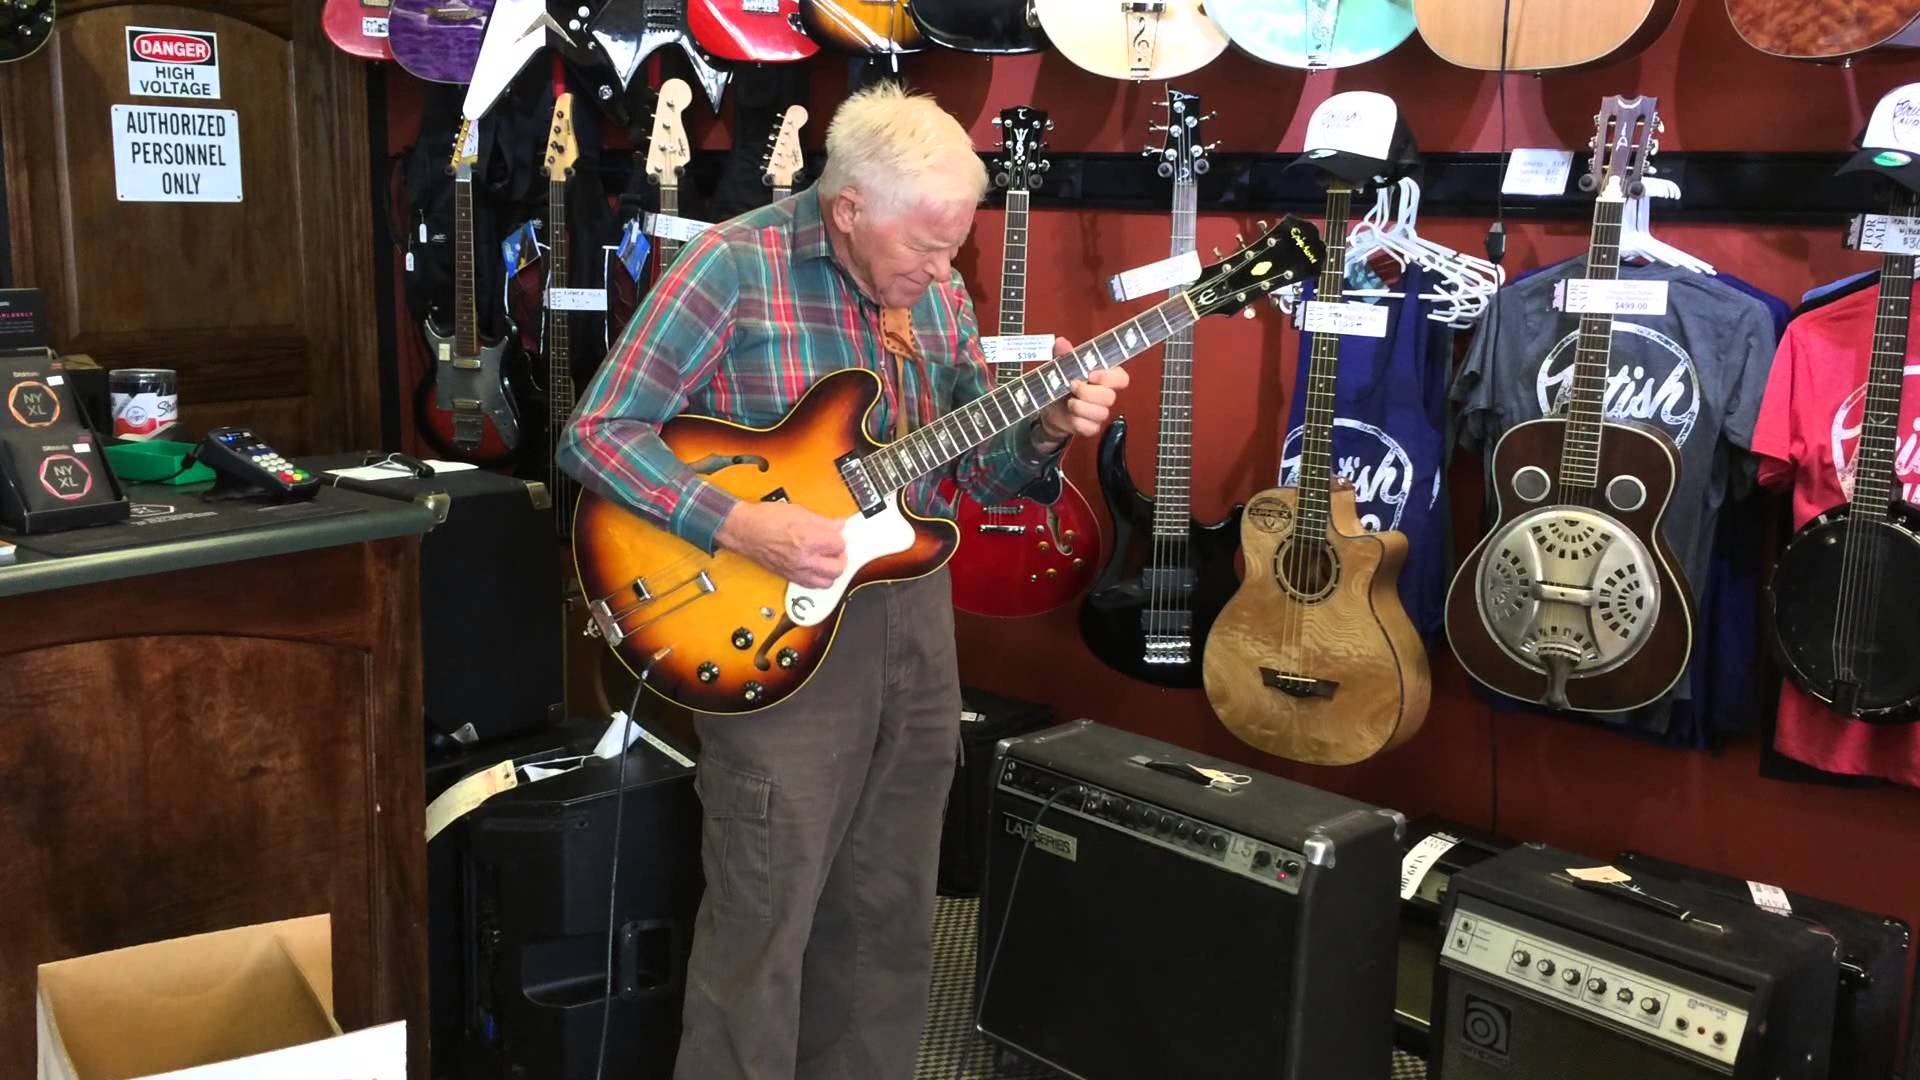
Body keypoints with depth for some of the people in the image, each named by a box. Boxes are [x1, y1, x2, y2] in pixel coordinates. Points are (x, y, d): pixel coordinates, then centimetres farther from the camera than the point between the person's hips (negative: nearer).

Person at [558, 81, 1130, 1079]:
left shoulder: (939, 295, 5)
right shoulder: (737, 265, -14)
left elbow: (978, 470, 12)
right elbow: (595, 435, -16)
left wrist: (1047, 428, -9)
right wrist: (743, 525, -25)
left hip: (916, 618, 6)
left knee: (890, 912, 17)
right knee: (764, 920, 2)